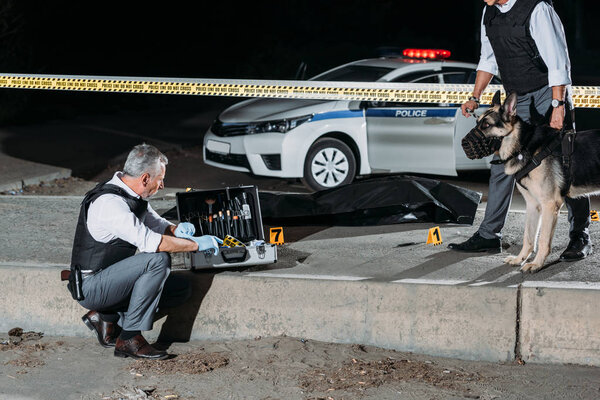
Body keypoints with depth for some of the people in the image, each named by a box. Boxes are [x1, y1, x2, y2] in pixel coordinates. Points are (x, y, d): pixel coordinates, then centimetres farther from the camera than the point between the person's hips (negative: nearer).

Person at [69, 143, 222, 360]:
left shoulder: (131, 195, 6)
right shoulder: (110, 203, -24)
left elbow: (156, 223, 20)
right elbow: (149, 241, -31)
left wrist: (175, 230, -4)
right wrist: (196, 244, -21)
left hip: (109, 279, 10)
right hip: (90, 287, -10)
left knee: (181, 289, 5)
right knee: (159, 259, -27)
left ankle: (108, 317, 7)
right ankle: (129, 338, -21)